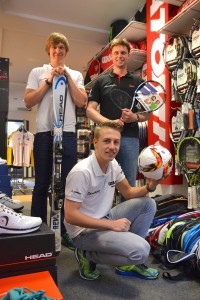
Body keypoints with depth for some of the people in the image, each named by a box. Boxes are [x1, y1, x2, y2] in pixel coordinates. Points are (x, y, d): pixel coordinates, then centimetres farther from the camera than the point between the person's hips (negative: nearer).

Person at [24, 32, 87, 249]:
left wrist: (68, 77, -1)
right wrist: (49, 81, -4)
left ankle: (66, 230, 15)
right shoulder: (37, 72, 13)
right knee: (42, 184, 4)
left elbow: (82, 103, 3)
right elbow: (28, 102, 1)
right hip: (44, 133, -1)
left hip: (68, 133, 1)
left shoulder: (75, 75, 16)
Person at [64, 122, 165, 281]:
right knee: (141, 250, -23)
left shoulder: (113, 164, 0)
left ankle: (128, 263, 8)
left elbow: (129, 192, 10)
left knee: (148, 204, 1)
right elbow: (70, 216, -24)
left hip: (104, 220, 9)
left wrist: (149, 186, -11)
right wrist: (111, 224, -23)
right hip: (85, 230, -8)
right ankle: (87, 255, 0)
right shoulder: (81, 172, -25)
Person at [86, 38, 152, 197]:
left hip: (130, 138, 1)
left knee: (129, 184, 7)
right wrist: (109, 122, -15)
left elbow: (148, 113, 12)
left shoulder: (138, 82, 13)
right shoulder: (101, 81, 11)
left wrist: (135, 117, -11)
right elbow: (90, 110, 3)